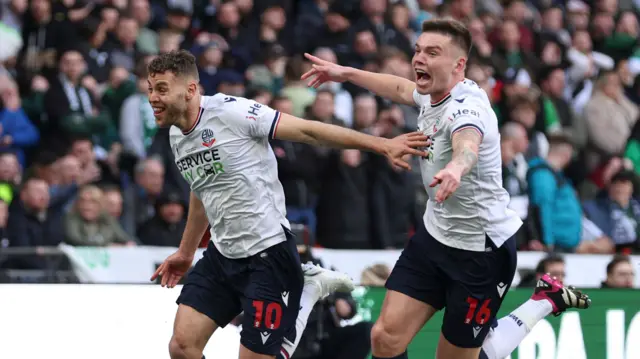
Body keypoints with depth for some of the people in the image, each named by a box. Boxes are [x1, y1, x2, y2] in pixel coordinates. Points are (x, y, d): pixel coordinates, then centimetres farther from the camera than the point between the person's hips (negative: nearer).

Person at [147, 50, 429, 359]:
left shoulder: (230, 111, -18)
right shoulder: (176, 136, 8)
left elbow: (308, 130, -18)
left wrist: (382, 145, -23)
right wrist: (185, 253, 37)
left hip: (267, 253, -7)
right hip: (222, 254, 7)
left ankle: (307, 290, 18)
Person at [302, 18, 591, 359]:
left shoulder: (466, 107, -28)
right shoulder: (433, 93, -1)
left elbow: (468, 145, -53)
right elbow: (402, 88, 26)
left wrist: (456, 167, -76)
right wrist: (346, 73, 31)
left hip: (482, 249, -8)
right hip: (435, 233, 8)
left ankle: (543, 301, 20)